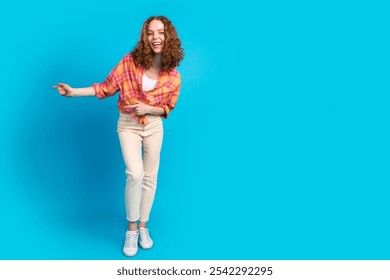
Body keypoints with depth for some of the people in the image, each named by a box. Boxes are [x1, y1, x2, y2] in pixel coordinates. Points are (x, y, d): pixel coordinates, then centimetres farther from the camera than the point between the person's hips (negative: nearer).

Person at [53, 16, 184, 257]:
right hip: (128, 125, -2)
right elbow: (107, 87, -5)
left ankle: (143, 226, 25)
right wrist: (73, 91, -10)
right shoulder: (130, 61, -12)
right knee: (135, 174, -16)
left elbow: (167, 107, 2)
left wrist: (147, 108, -17)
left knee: (150, 177, 7)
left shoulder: (173, 76, -9)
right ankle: (132, 229, 3)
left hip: (154, 126, 2)